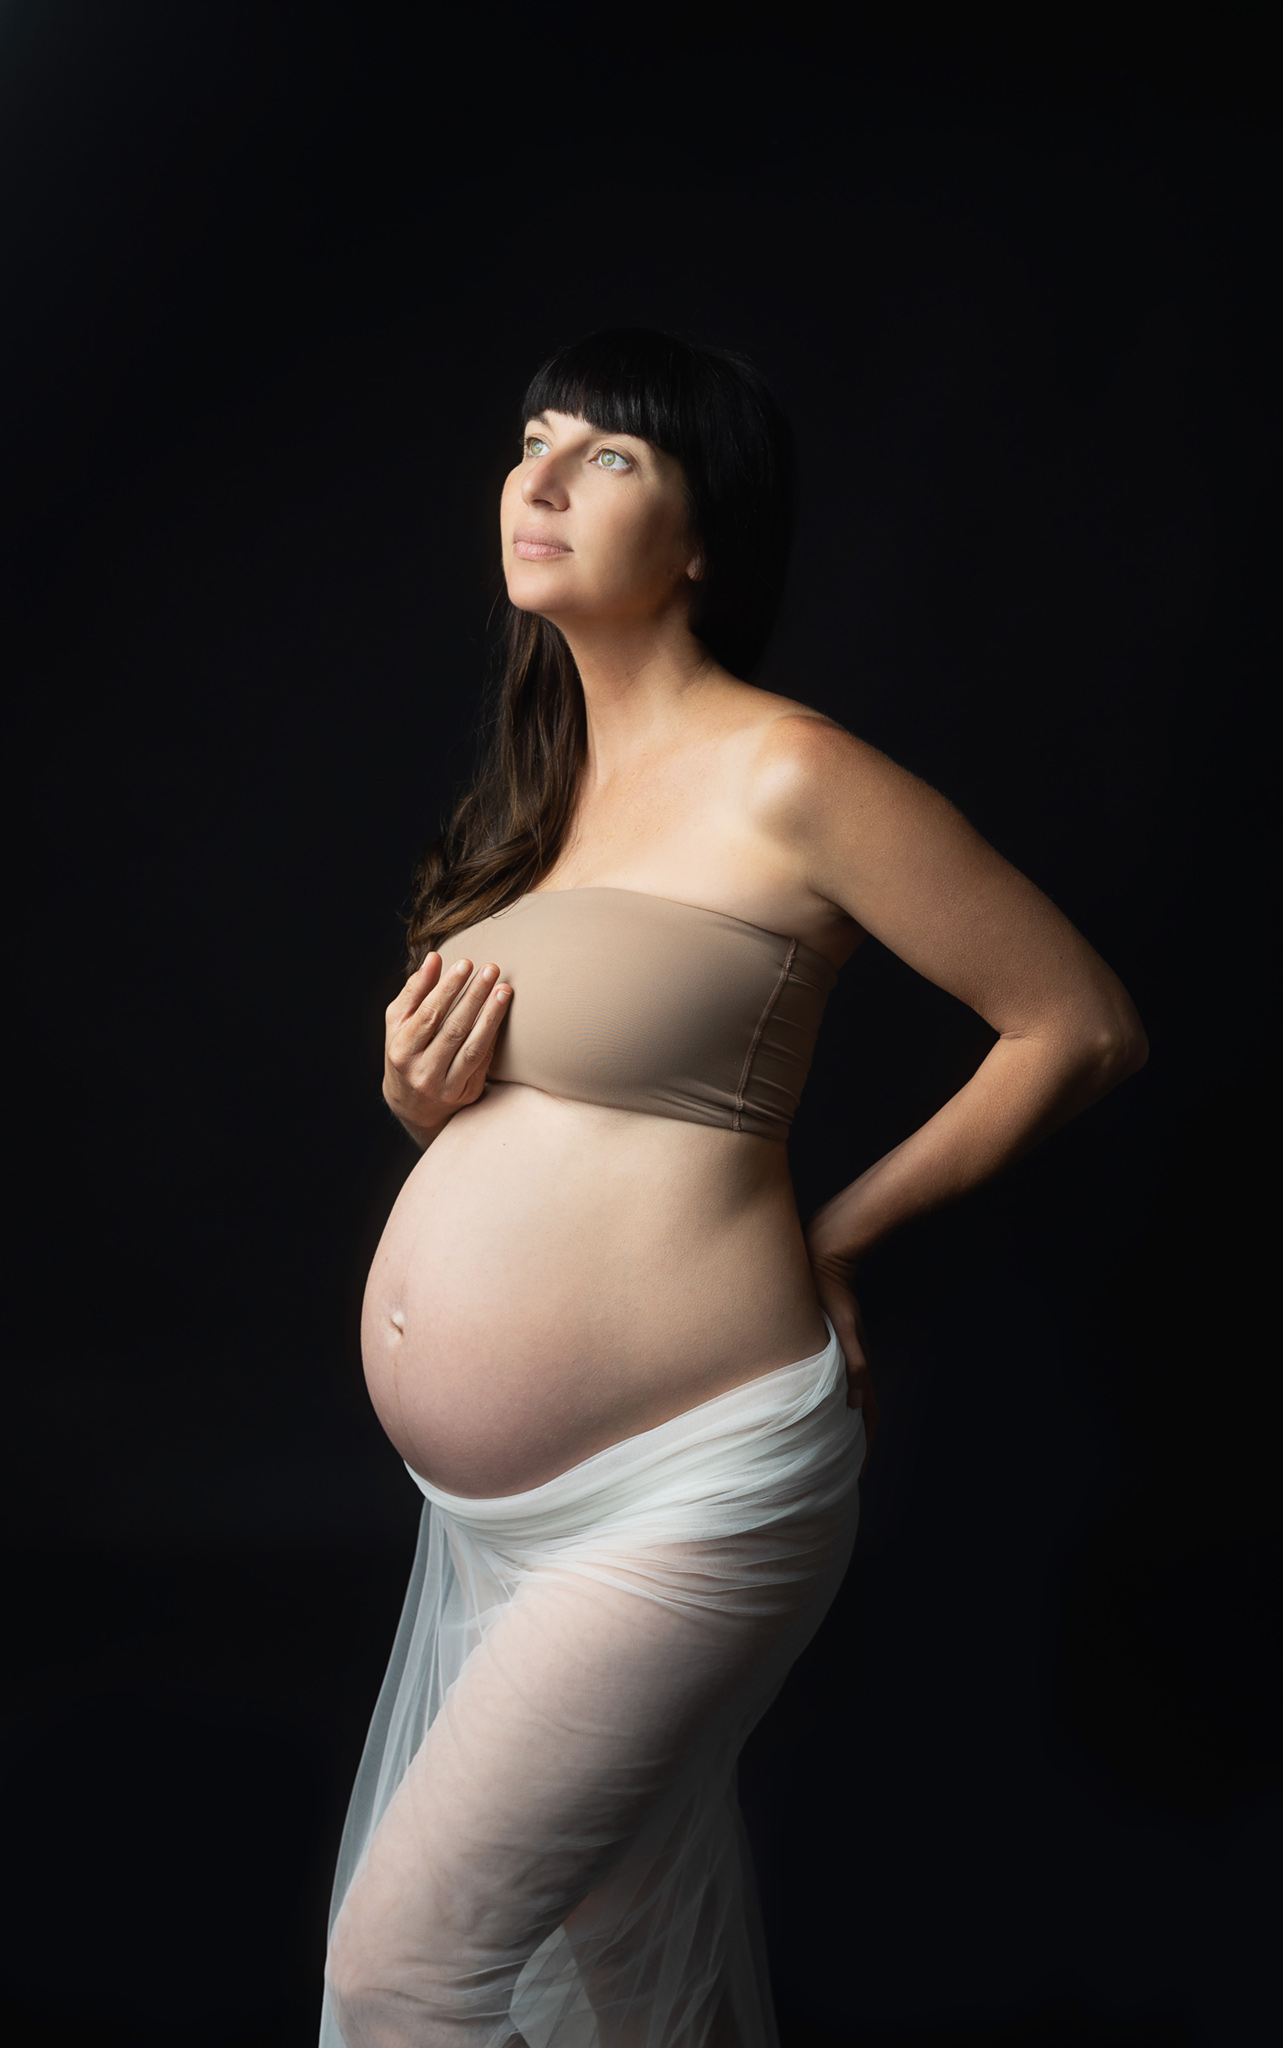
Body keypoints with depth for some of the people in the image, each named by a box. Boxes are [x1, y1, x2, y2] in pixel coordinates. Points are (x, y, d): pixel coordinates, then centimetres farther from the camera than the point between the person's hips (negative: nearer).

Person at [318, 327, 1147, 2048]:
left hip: (680, 1489, -8)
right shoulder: (536, 790, 12)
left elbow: (1085, 1027, -9)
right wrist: (418, 1093, -1)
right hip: (507, 1500, 8)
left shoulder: (786, 778, -13)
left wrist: (835, 1235, -6)